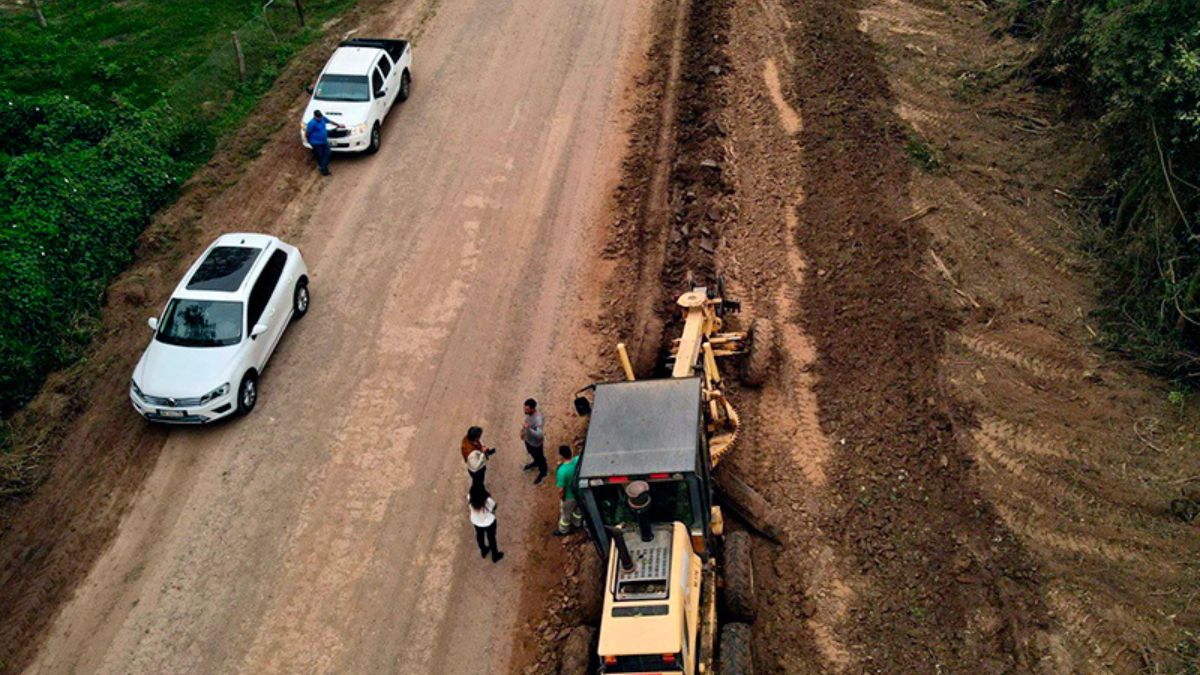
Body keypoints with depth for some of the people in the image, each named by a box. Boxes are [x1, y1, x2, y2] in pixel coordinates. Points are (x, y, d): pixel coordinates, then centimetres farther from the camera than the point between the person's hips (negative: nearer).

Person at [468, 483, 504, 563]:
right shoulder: (488, 501, -42)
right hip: (489, 522, -3)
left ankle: (483, 551, 60)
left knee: (480, 535, 32)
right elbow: (494, 508, -19)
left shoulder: (470, 498, -32)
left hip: (476, 521, 3)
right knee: (491, 537, 25)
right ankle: (495, 556, 49)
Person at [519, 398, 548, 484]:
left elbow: (539, 435, -47)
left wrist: (529, 429, -58)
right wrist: (523, 430, 11)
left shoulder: (538, 419, -43)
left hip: (536, 443, -7)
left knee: (539, 457, 20)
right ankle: (536, 463, 65)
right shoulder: (529, 413, -17)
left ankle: (543, 472, 48)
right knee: (532, 453, 34)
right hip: (527, 439, 7)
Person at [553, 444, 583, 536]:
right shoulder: (578, 460, -24)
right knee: (578, 508, 35)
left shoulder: (562, 471, -40)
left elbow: (561, 489, -26)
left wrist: (560, 499, -7)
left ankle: (563, 530, 52)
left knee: (565, 514, 25)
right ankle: (577, 523, 62)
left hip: (569, 497, -5)